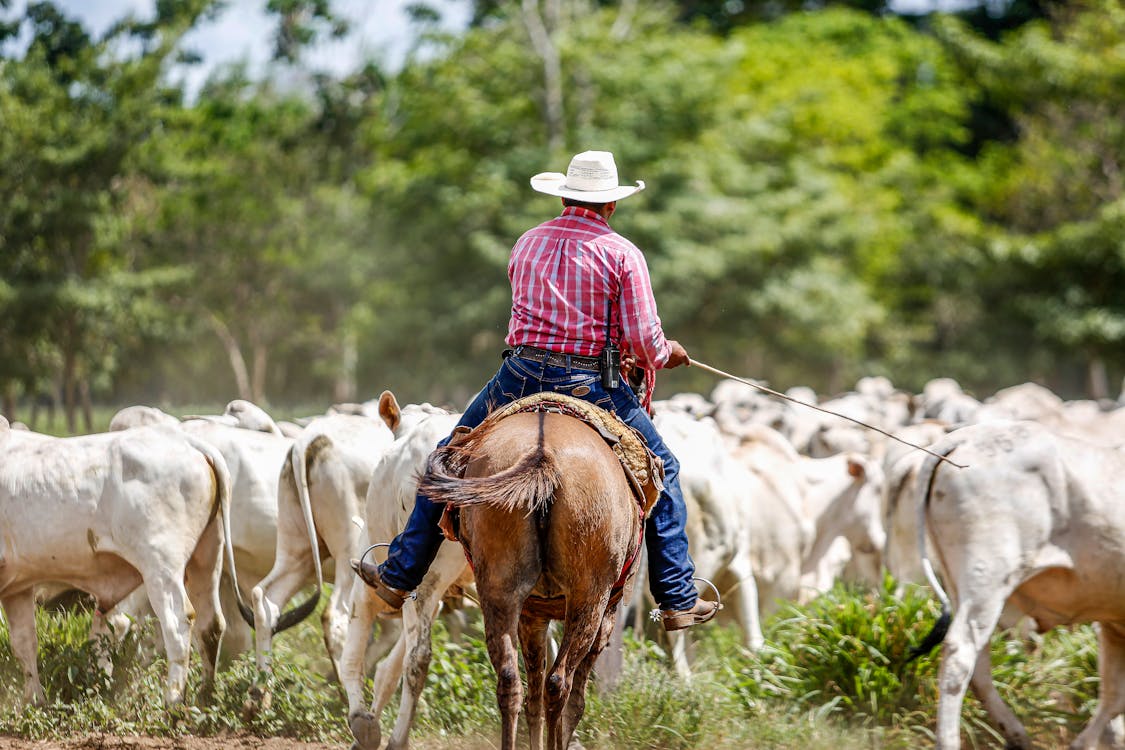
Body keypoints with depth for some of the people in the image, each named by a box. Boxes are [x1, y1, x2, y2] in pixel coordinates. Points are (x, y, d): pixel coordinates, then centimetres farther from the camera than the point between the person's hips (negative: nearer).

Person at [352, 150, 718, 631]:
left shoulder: (528, 244, 12)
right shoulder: (622, 254, -3)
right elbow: (645, 343, -8)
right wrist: (665, 354, 17)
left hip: (521, 375, 3)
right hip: (591, 386, -3)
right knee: (661, 471, 16)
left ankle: (399, 576, 21)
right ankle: (677, 599, 14)